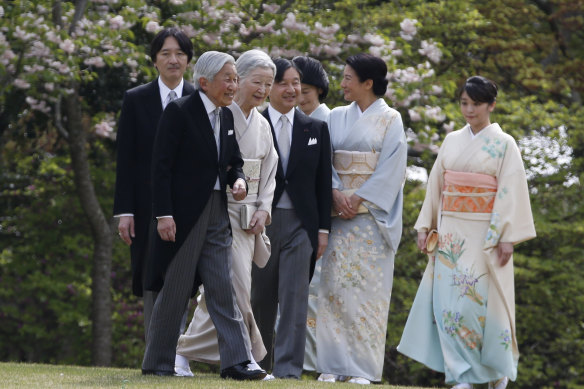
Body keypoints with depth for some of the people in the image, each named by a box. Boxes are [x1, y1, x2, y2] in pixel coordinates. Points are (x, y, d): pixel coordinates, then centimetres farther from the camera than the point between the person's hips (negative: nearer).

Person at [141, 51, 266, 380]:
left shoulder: (226, 117, 11)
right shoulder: (179, 112, -9)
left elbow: (235, 161, 22)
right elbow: (161, 166, -12)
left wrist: (239, 180, -2)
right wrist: (163, 214, -17)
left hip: (217, 214, 6)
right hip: (183, 214, -6)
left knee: (223, 288, 2)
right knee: (175, 290, 1)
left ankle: (236, 361, -1)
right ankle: (158, 363, 11)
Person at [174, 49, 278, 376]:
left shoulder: (263, 125, 15)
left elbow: (268, 174, 17)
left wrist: (264, 210, 3)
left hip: (248, 216, 7)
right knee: (236, 285, -12)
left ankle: (185, 352, 12)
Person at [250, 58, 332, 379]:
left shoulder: (316, 129, 9)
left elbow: (323, 183, 8)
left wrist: (323, 228, 2)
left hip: (300, 223, 1)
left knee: (295, 298, -5)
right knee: (260, 298, 7)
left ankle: (288, 368, -5)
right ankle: (259, 365, 19)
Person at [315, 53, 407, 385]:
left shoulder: (390, 120, 1)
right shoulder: (338, 117, 12)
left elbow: (391, 167, -6)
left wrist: (359, 199, -13)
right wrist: (337, 194, -10)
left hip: (373, 214, -4)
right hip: (340, 212, 4)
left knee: (367, 288, -5)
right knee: (335, 286, -2)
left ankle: (362, 367, -3)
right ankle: (335, 364, 1)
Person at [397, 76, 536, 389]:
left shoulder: (504, 144, -2)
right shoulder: (452, 142, 11)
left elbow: (512, 192, -7)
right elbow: (436, 186, 14)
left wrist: (507, 237, -14)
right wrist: (425, 226, 7)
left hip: (485, 234, -4)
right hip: (451, 233, 4)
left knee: (480, 299, -6)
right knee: (447, 300, -5)